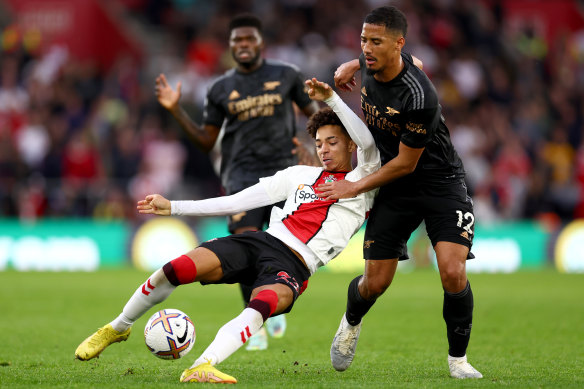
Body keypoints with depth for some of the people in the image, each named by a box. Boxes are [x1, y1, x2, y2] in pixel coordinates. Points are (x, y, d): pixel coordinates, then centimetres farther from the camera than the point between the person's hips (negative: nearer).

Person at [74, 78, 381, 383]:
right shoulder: (299, 175, 24)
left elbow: (368, 144, -8)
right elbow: (235, 202, 22)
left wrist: (330, 98, -15)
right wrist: (172, 207, 20)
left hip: (293, 265, -4)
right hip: (259, 241, 4)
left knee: (261, 305, -39)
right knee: (176, 269, -17)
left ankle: (201, 368, -58)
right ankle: (117, 328, 5)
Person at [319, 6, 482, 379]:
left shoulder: (419, 97, -31)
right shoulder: (370, 64, -10)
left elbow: (405, 163, -20)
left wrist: (356, 187, -11)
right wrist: (350, 66, 12)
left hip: (440, 181, -5)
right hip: (396, 188, 5)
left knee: (453, 273, -22)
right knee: (375, 282, 3)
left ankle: (458, 359, 0)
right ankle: (351, 324, 38)